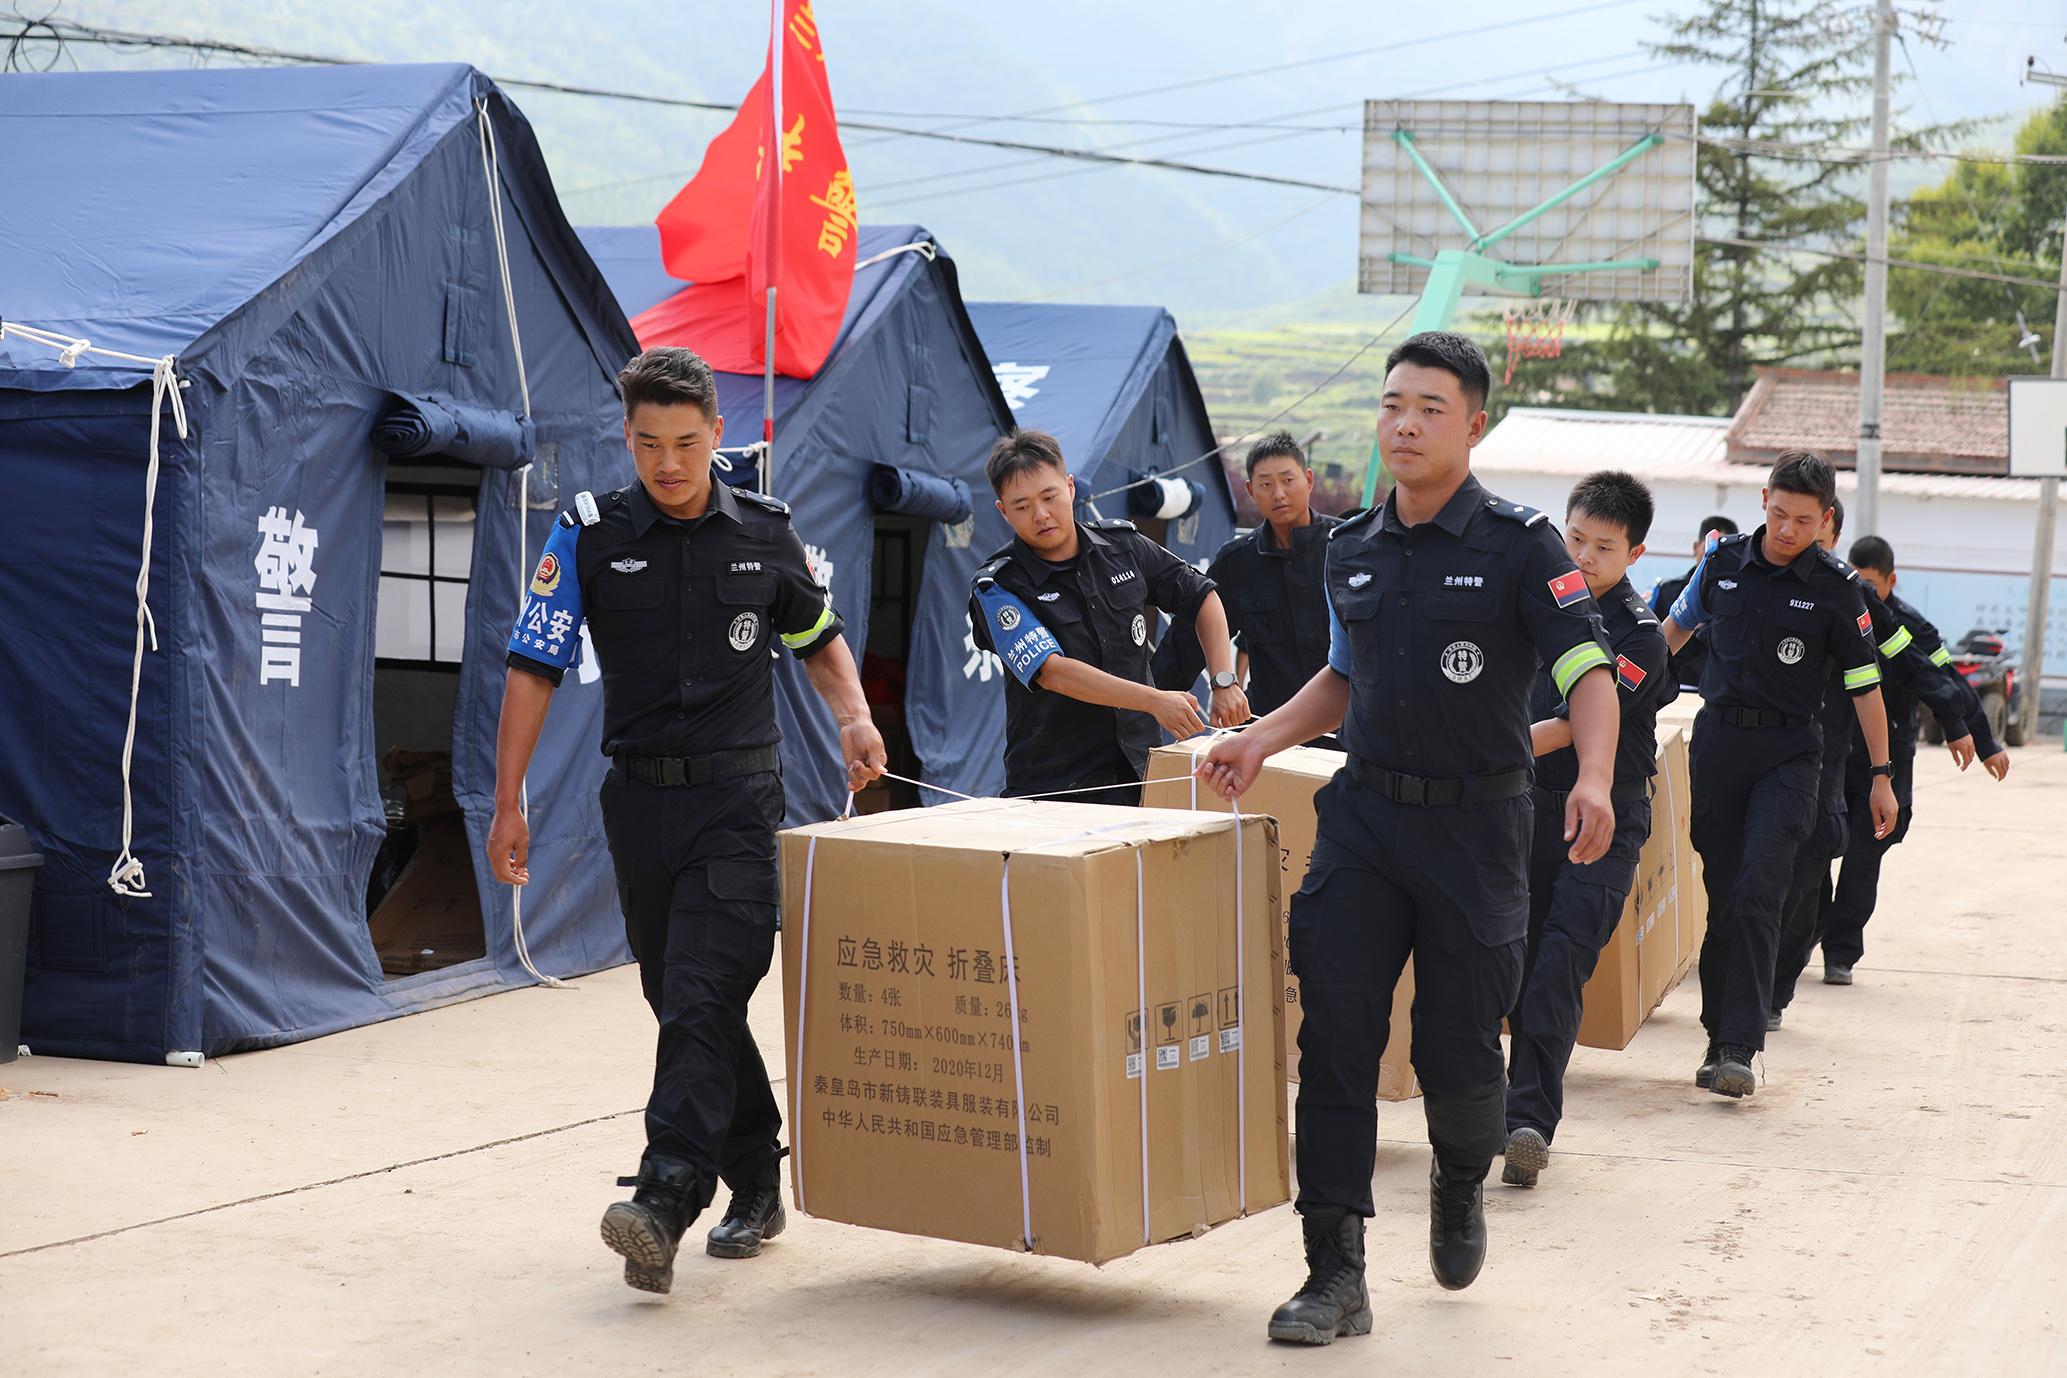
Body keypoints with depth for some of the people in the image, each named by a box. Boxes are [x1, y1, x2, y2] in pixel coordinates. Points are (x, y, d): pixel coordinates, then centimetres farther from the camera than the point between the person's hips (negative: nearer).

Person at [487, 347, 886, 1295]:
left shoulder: (764, 533, 3)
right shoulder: (589, 537, 0)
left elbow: (818, 637, 19)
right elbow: (533, 669, 0)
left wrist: (853, 716, 0)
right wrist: (508, 804, -4)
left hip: (737, 797, -2)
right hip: (639, 794, 2)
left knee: (702, 997, -16)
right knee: (681, 1002, 10)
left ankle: (664, 1201, -23)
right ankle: (757, 1184, 25)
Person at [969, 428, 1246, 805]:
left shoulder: (1123, 546, 6)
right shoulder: (996, 586, -8)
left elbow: (1203, 598, 18)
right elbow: (1052, 672, -20)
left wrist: (1224, 683, 4)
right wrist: (1154, 701, -28)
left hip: (1138, 772, 4)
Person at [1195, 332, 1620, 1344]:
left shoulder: (1519, 546, -6)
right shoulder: (1351, 551, 10)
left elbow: (1589, 674, -14)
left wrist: (1593, 780, -31)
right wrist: (1260, 740, 12)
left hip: (1476, 822, -4)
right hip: (1365, 811, 4)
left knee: (1457, 1050, 1)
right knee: (1335, 1034, -7)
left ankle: (1460, 1181, 37)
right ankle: (1336, 1277, -3)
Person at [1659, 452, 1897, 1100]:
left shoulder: (1835, 589, -3)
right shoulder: (1724, 562, 4)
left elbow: (1864, 684, 2)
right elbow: (1677, 628, 22)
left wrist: (1881, 777, 2)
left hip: (1787, 753, -3)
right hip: (1716, 741, 3)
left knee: (1757, 893, -15)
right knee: (1722, 896, 4)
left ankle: (1740, 1048, -18)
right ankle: (1719, 1038, 13)